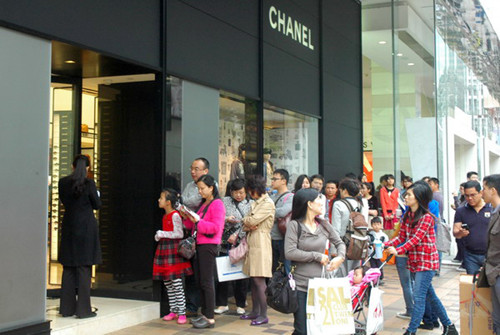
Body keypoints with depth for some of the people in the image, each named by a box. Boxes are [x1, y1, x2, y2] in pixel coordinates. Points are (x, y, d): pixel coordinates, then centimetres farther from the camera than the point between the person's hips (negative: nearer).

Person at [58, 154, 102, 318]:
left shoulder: (63, 182, 1)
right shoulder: (89, 183, -11)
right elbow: (97, 205, -3)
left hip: (69, 227, 4)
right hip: (86, 227, -4)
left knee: (68, 268, 11)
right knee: (84, 268, 0)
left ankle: (67, 307, 15)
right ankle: (83, 309, 1)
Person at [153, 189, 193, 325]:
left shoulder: (175, 215, -13)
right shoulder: (165, 216, 14)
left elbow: (179, 234, -18)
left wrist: (162, 234, -14)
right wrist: (159, 236, 7)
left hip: (173, 250, -9)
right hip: (164, 248, 9)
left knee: (177, 284, -6)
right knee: (167, 283, 12)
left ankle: (182, 313, -1)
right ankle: (173, 311, 21)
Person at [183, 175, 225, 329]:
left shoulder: (217, 204, -8)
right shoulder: (203, 204, 20)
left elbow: (215, 227, -17)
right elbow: (194, 225, 24)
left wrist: (198, 221, -22)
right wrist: (187, 217, 7)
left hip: (208, 245, -9)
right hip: (199, 245, 9)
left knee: (206, 282, -8)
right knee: (199, 281, 11)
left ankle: (210, 318, -3)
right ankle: (204, 314, 19)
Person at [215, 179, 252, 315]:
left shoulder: (250, 204, 5)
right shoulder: (225, 201, 9)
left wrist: (237, 235, -12)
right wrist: (227, 220, -14)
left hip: (242, 244, -1)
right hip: (225, 244, 1)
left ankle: (241, 305, 16)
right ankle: (222, 304, 13)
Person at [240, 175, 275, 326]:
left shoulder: (268, 203, -10)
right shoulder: (256, 203, 20)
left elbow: (252, 221, -17)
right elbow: (246, 225, 15)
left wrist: (245, 220, 5)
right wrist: (248, 226, -8)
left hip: (261, 244, -9)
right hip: (252, 243, 9)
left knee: (259, 280, -9)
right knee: (253, 279, 11)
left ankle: (263, 315, -6)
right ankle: (255, 311, 18)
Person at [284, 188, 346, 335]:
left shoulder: (323, 224, 8)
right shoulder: (294, 225, -7)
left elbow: (339, 243, 20)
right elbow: (290, 253, -16)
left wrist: (340, 257, -2)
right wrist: (317, 256, -12)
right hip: (300, 285, -4)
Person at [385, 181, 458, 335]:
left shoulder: (427, 217, -14)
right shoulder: (407, 216, 9)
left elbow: (416, 238, -23)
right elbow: (401, 237, 6)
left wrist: (398, 251, -32)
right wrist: (386, 245, -10)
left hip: (427, 261, -8)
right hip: (415, 261, 8)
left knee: (418, 295, -10)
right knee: (429, 295, 15)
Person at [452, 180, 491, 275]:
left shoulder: (492, 209, 0)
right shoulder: (461, 211, 4)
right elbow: (455, 232, 2)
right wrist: (460, 233, -21)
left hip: (490, 255, -1)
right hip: (471, 256, 1)